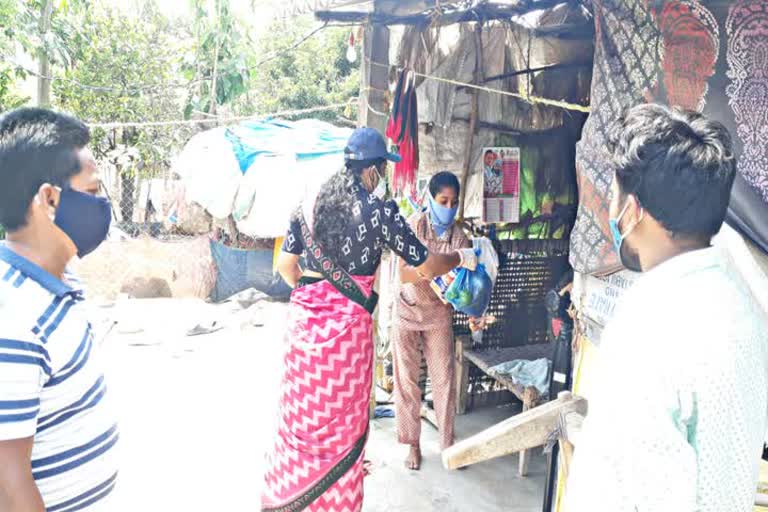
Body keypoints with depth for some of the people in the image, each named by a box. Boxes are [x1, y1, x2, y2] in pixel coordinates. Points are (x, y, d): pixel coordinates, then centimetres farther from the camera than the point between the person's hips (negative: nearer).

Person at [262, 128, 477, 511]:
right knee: (342, 416, 11)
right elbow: (426, 266, -5)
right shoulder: (379, 211, -10)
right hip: (347, 324, -5)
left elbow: (285, 265, 6)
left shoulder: (310, 203, 4)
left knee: (301, 408, 20)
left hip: (305, 319, 5)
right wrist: (460, 258, 13)